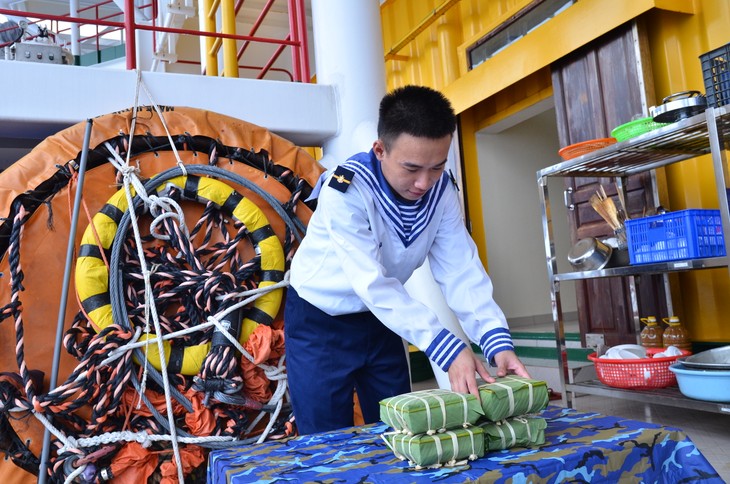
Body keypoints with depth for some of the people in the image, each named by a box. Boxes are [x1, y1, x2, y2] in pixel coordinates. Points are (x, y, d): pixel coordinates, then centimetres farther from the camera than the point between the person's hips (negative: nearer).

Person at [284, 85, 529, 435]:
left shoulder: (441, 190, -13)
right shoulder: (345, 190, -29)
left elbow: (461, 271, -19)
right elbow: (373, 284, -36)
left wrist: (497, 342, -33)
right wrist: (447, 349, -43)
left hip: (379, 319, 5)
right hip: (319, 320, -4)